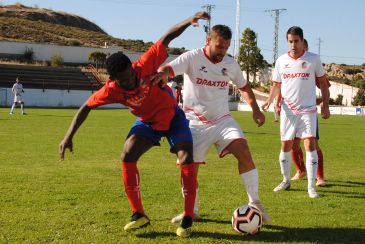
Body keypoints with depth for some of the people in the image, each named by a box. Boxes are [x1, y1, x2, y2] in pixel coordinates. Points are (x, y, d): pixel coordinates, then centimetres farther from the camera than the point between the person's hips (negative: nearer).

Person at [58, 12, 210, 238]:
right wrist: (69, 137, -18)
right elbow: (86, 108, -14)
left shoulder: (145, 65, -32)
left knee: (186, 160, -18)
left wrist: (190, 21, -39)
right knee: (127, 157, -15)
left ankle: (188, 219, -7)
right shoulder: (111, 90, -25)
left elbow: (166, 39, -27)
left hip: (173, 117, -2)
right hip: (147, 122, 2)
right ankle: (139, 215, -1)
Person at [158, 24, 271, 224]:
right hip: (195, 123, -2)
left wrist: (255, 108, 6)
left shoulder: (230, 64, 3)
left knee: (244, 152, -18)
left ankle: (255, 203, -6)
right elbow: (167, 70, -27)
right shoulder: (192, 58, -11)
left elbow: (243, 86, 19)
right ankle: (191, 211, 20)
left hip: (222, 120, 3)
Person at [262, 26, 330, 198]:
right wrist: (270, 100, -5)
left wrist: (325, 104, 0)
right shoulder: (281, 60, 6)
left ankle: (311, 186, -6)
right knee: (285, 146, 7)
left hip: (308, 109, -2)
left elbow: (323, 83, 6)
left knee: (310, 144, -12)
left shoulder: (313, 59, 0)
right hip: (288, 110, 3)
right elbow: (276, 84, 12)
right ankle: (286, 181, 25)